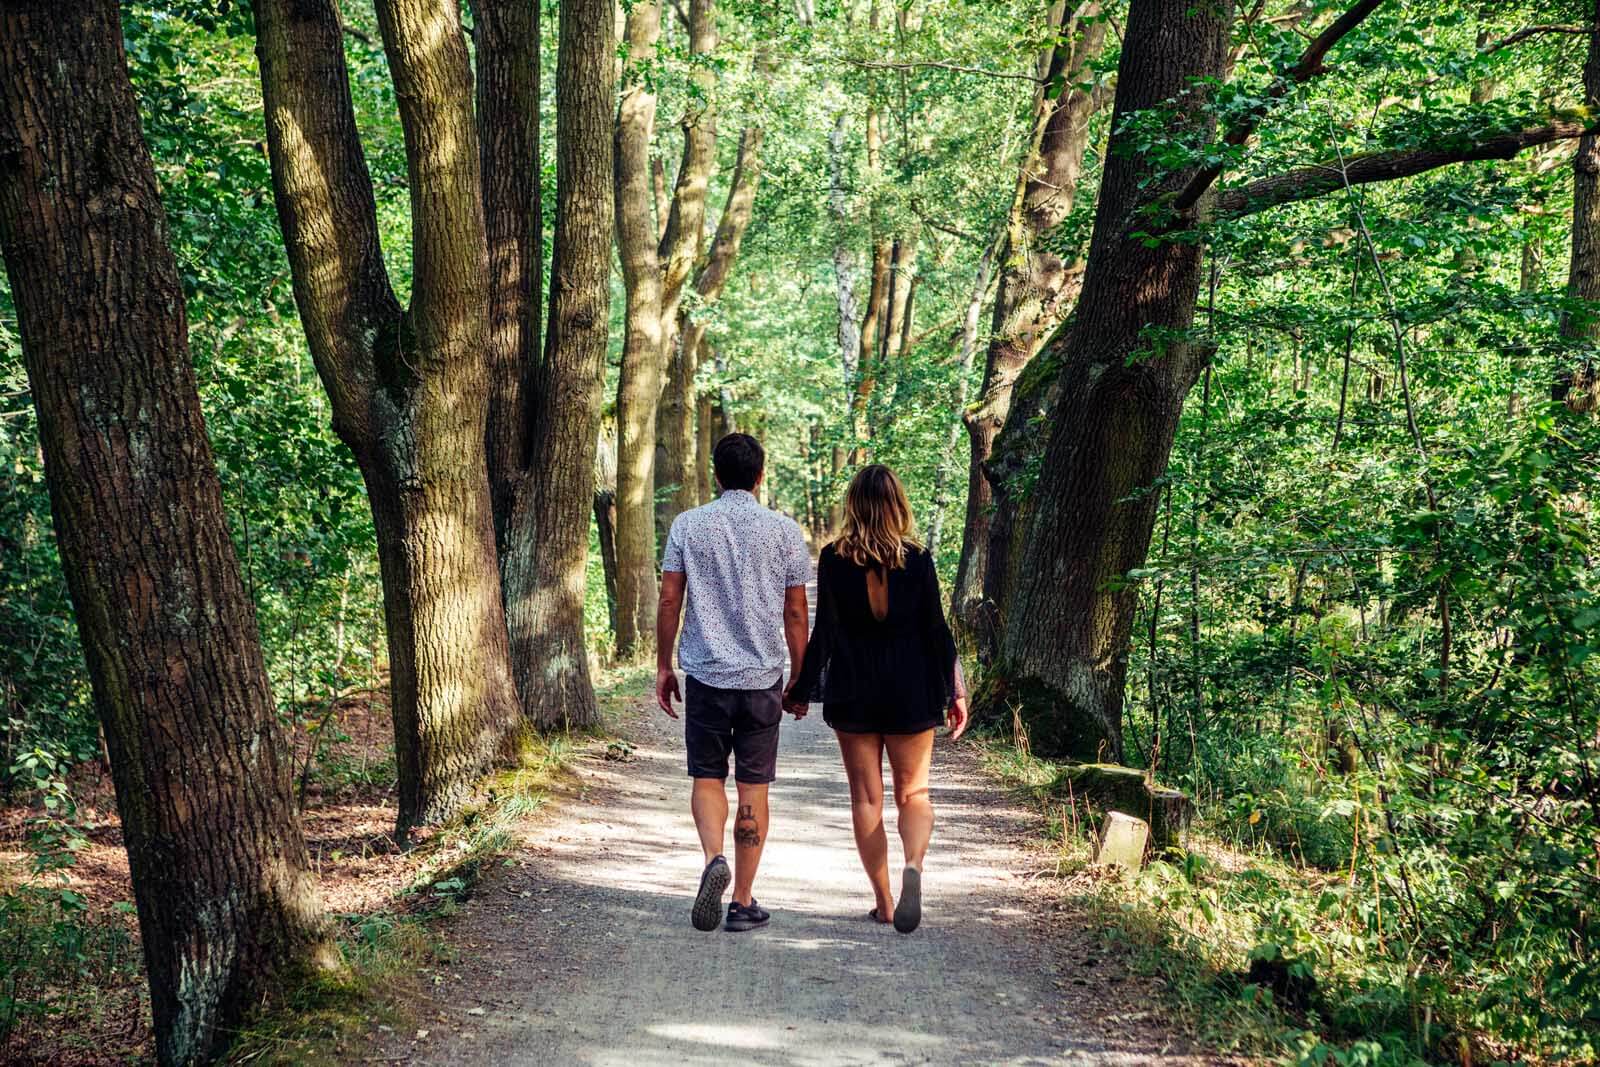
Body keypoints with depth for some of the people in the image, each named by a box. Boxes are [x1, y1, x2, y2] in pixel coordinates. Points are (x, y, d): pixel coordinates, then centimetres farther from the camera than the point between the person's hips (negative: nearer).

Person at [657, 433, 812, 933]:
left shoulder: (687, 525, 0)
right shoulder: (784, 530, -1)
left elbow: (669, 600, -1)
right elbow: (795, 613, 2)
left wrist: (663, 667, 9)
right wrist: (799, 679, 12)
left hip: (705, 672, 0)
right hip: (762, 676, 0)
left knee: (707, 778, 12)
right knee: (753, 786, 7)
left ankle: (714, 859, -14)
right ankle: (743, 901, 9)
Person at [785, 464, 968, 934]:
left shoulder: (833, 560, -6)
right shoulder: (918, 560, -5)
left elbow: (824, 632, -4)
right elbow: (936, 631, -2)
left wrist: (801, 689, 7)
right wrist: (955, 692, 6)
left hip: (852, 694, 0)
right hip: (911, 694, 0)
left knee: (866, 798, 9)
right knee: (913, 794, 9)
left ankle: (883, 901, 10)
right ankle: (914, 864, -20)